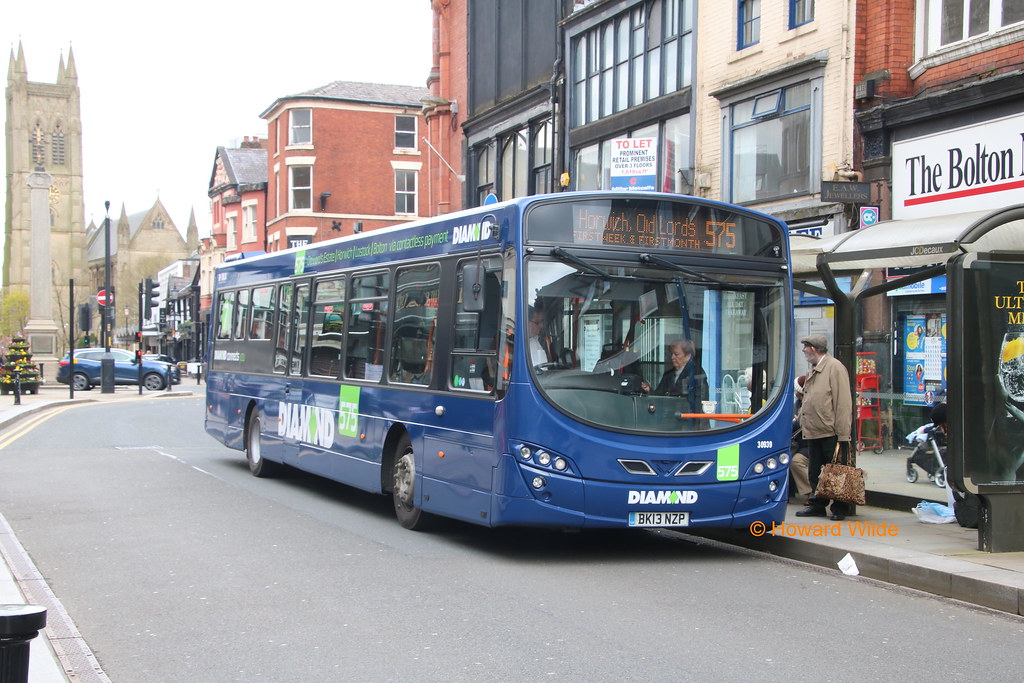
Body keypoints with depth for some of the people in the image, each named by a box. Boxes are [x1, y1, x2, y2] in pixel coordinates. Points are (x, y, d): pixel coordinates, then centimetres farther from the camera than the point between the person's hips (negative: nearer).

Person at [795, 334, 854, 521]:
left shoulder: (835, 367, -10)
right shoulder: (812, 370, 17)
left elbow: (843, 403, -14)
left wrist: (843, 435, -18)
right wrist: (804, 423, 11)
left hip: (830, 433, -8)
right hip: (813, 433, 8)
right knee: (815, 473, 12)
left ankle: (840, 509, 7)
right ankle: (818, 505, 22)